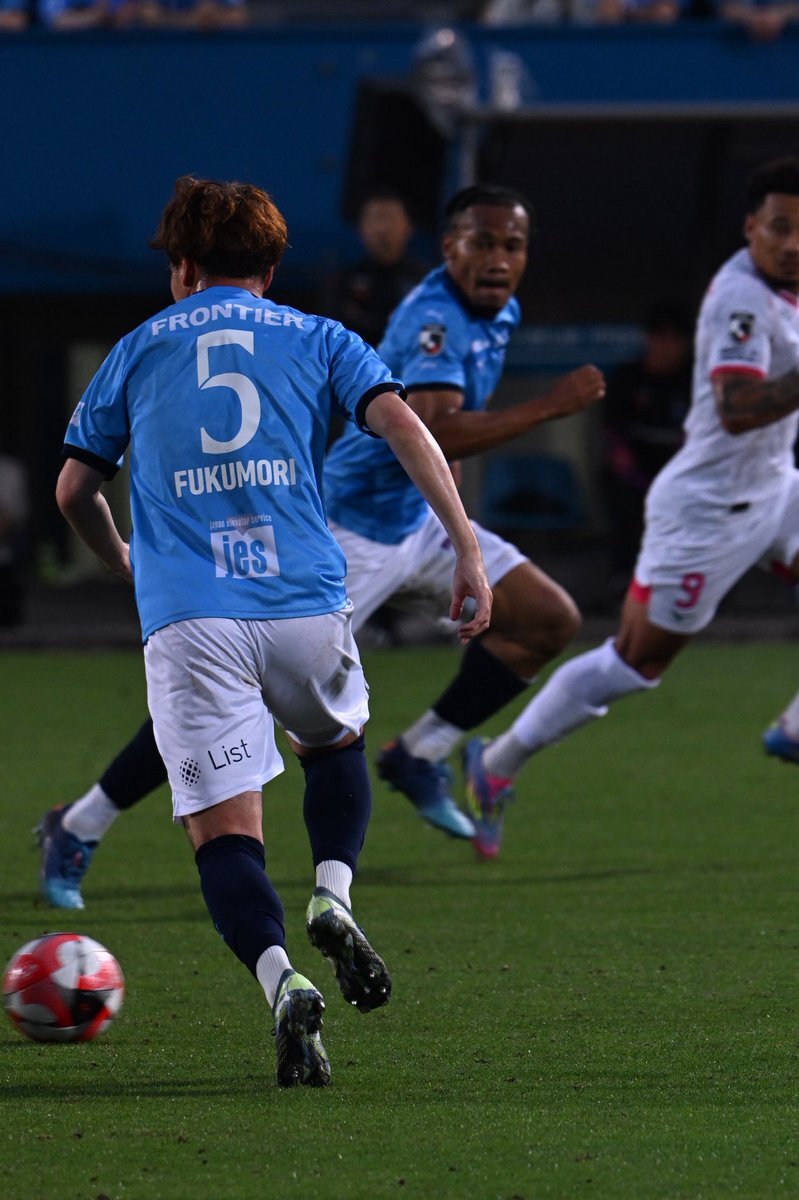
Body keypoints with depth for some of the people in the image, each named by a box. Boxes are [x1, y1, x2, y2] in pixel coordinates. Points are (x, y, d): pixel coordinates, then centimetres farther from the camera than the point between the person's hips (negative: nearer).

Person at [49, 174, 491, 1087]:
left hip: (187, 620, -1)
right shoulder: (317, 340, 17)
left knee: (223, 831, -2)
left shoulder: (138, 351, 18)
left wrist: (119, 562, 42)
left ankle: (282, 982, -28)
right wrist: (465, 546, -3)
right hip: (304, 602, 1)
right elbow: (401, 425, 0)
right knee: (335, 742, 31)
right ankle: (332, 896, 5)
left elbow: (74, 489, 22)